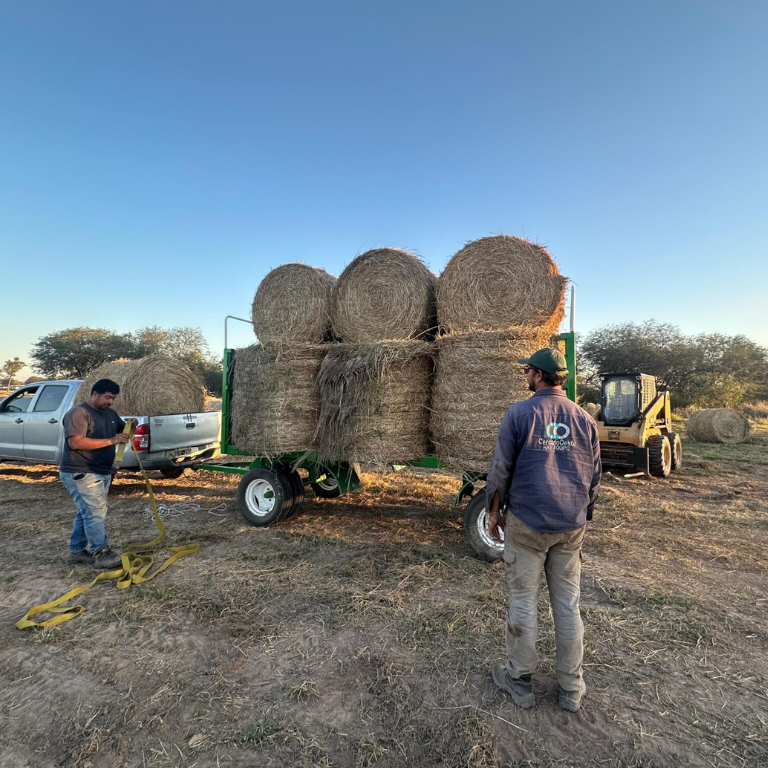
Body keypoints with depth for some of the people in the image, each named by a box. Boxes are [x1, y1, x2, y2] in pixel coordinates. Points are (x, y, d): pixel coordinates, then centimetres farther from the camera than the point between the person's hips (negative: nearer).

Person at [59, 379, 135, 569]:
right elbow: (75, 442, -26)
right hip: (81, 474, -9)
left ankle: (77, 551, 26)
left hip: (102, 472, 9)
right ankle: (101, 554, 0)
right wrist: (111, 441, -28)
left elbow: (122, 430, 24)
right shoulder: (78, 413, -16)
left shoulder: (110, 413, 11)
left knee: (87, 513, 15)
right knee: (96, 512, -8)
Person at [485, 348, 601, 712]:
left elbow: (501, 469, -9)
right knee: (567, 603, 15)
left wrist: (494, 511, 4)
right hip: (571, 527, 4)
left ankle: (519, 679, 24)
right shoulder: (584, 418, 4)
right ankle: (571, 686, 29)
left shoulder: (519, 413, -10)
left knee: (523, 601, 10)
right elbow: (594, 476, 11)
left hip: (526, 523, -4)